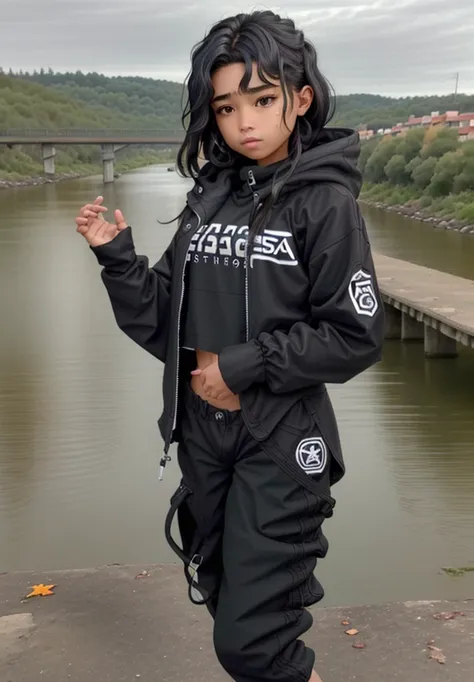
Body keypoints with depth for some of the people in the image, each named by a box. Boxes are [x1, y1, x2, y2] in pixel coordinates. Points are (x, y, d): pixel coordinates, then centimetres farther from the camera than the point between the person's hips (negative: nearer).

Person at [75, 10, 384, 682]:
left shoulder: (326, 201, -9)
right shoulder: (209, 198, 6)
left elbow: (356, 336, -14)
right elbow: (165, 324, 6)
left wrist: (245, 367, -14)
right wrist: (117, 256, -8)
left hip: (281, 445, -6)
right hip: (203, 436, 6)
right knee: (227, 606, 19)